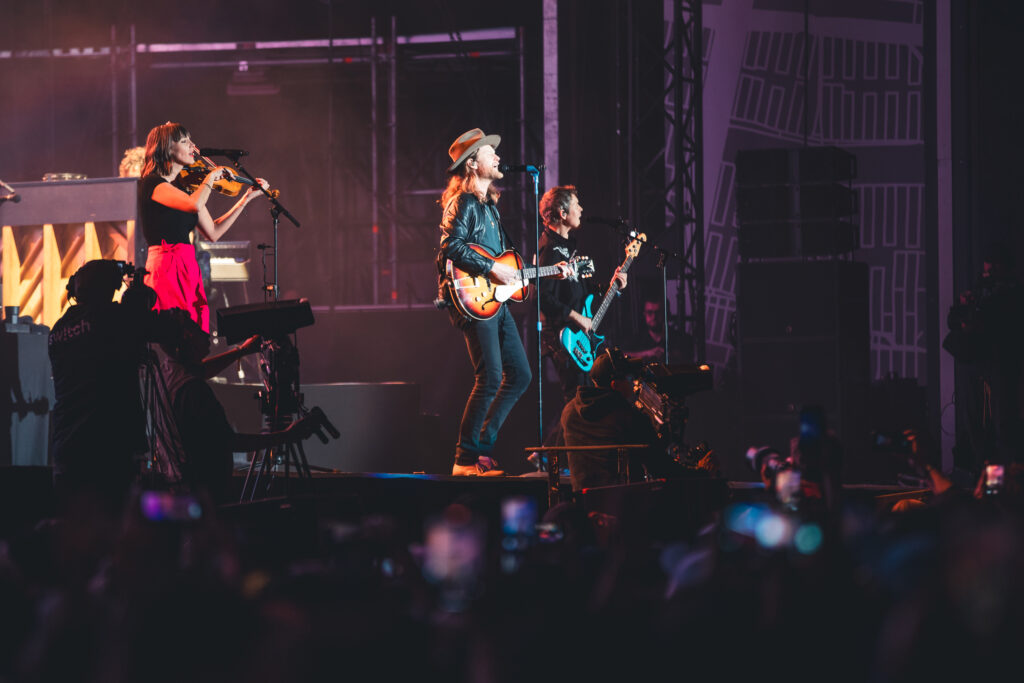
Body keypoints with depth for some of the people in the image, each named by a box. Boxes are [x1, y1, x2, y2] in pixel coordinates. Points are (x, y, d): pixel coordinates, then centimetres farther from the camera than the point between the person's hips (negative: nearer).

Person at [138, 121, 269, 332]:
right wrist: (211, 176, -7)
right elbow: (195, 205, -25)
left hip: (188, 270, 8)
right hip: (166, 271, -8)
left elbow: (212, 233, 20)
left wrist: (247, 198, 21)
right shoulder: (152, 184, -7)